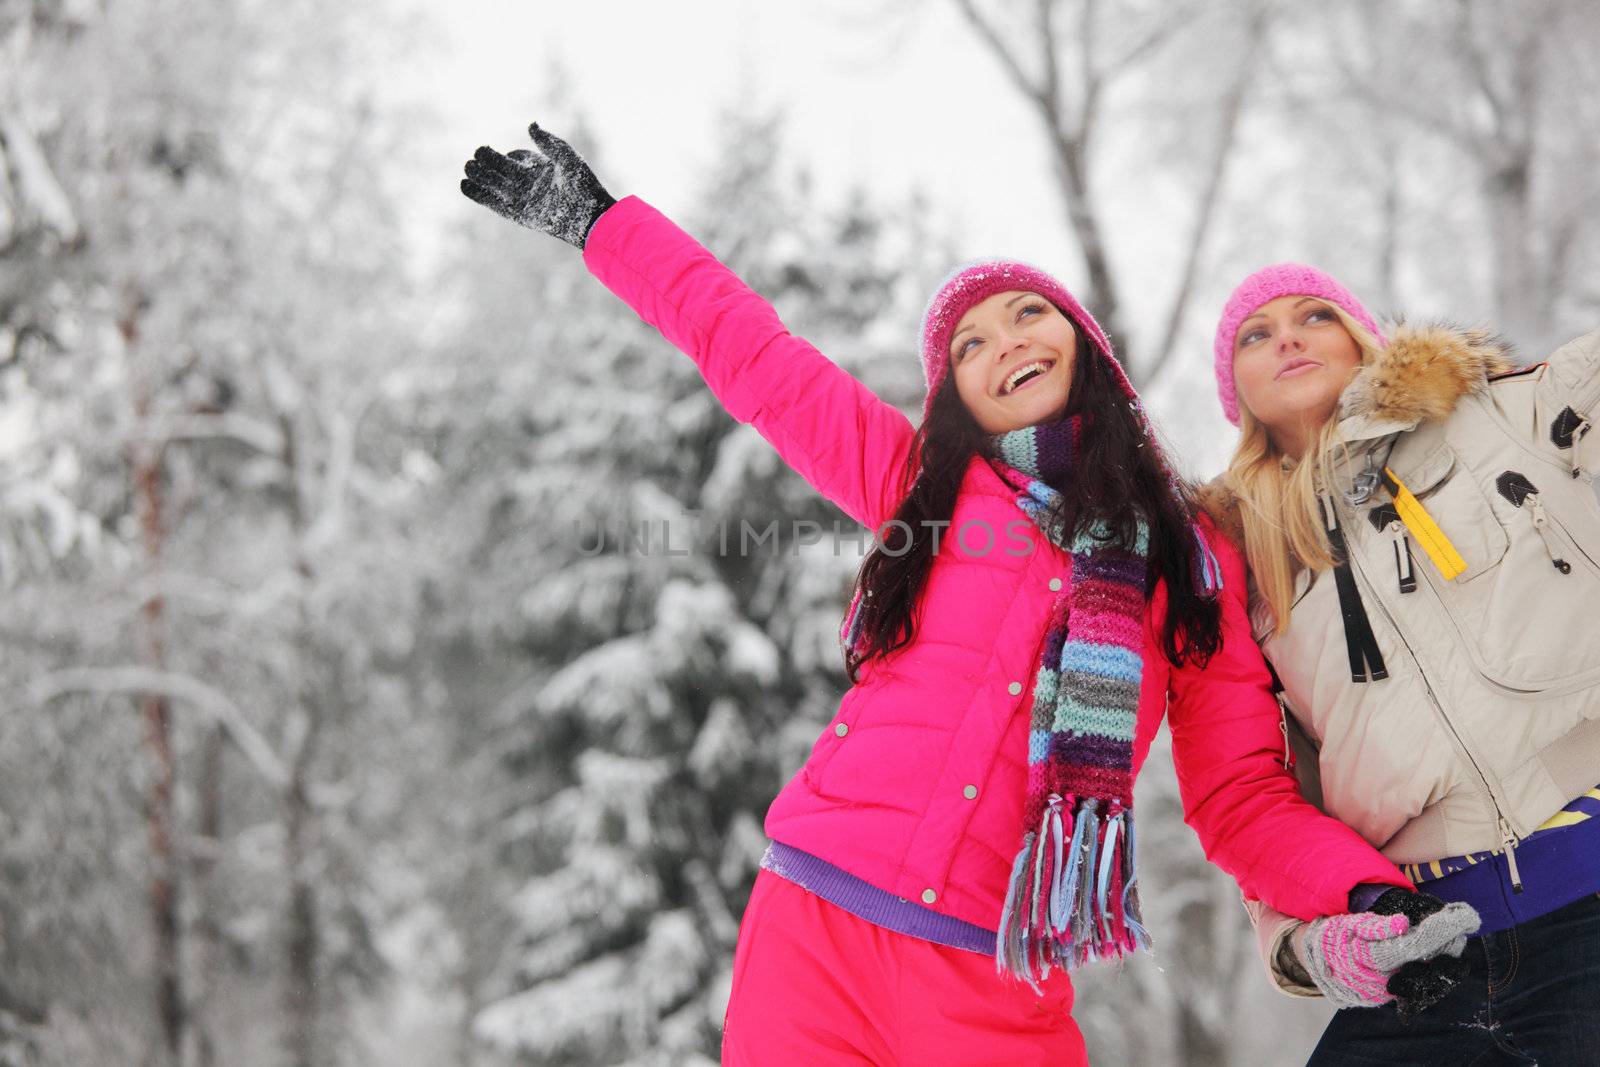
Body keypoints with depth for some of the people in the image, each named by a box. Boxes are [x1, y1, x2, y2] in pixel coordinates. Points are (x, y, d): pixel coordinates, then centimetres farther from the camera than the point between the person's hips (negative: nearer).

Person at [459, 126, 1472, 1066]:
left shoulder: (1195, 565, 10)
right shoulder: (920, 479, 12)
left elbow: (1245, 798, 6)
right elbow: (748, 348, 19)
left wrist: (1367, 894, -12)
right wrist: (597, 219, 24)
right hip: (816, 930, 1)